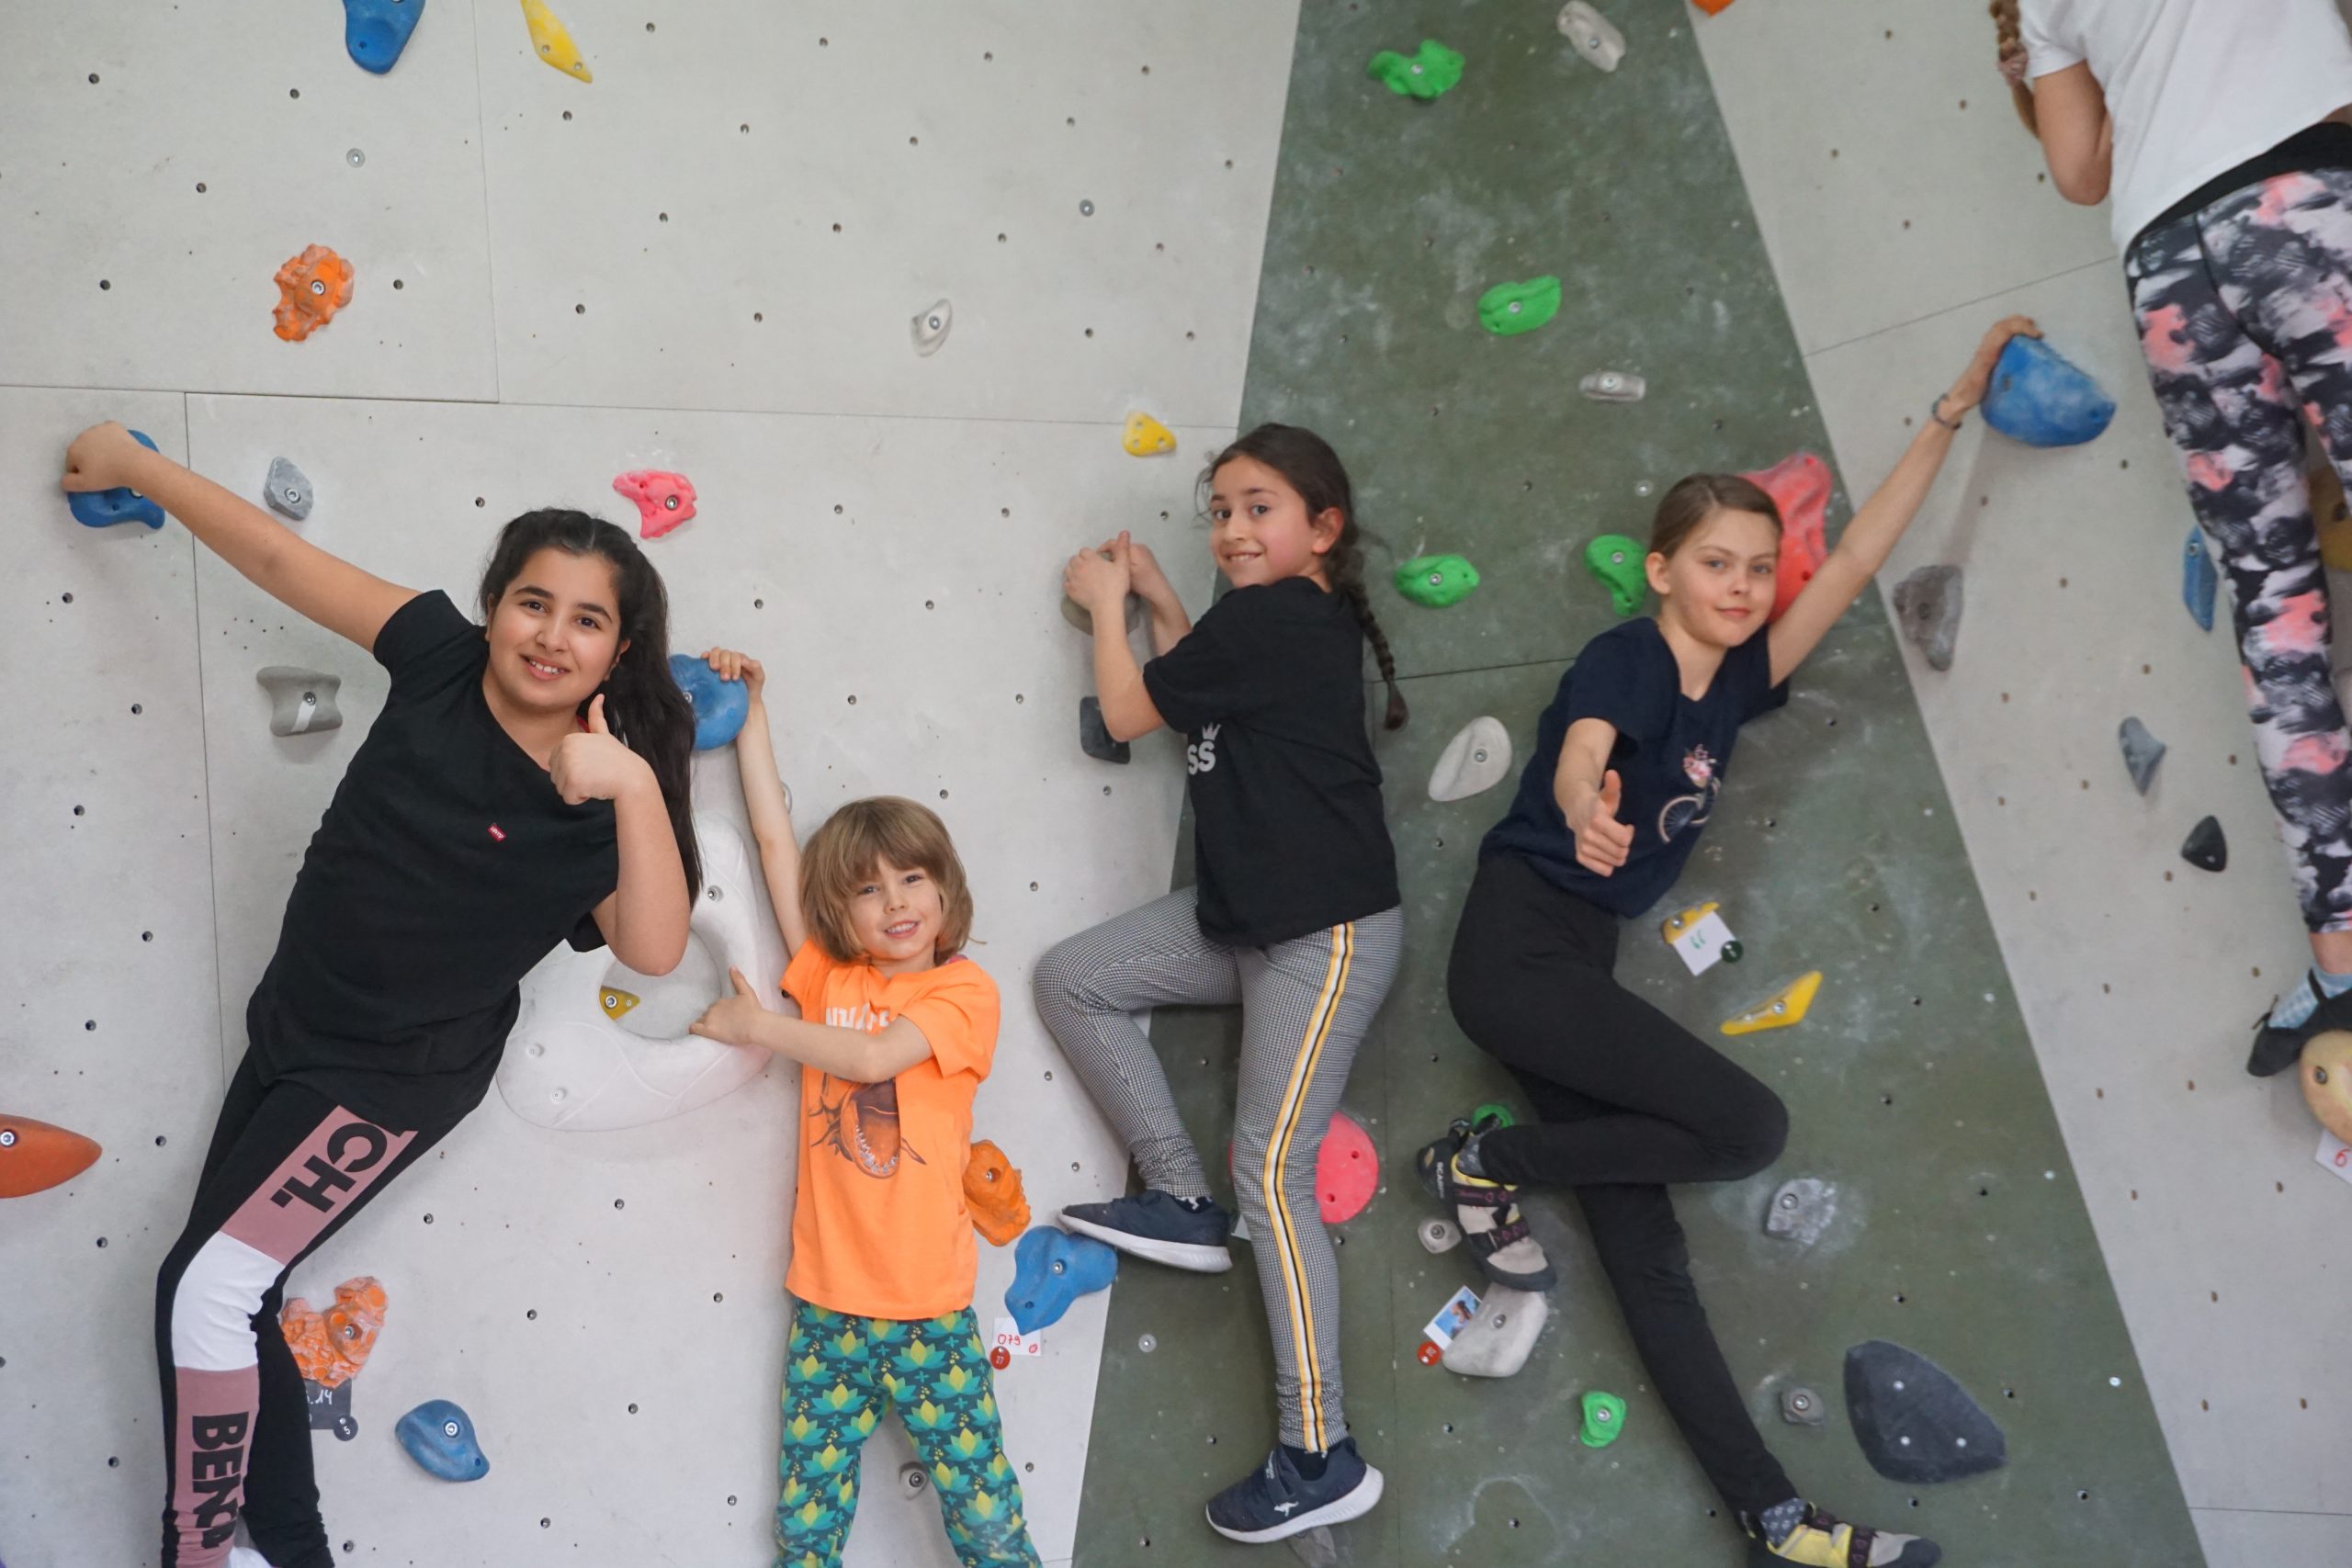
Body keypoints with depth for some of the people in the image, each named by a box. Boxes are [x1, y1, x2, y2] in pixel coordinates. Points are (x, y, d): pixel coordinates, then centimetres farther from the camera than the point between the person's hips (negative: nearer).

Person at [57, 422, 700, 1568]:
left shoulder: (598, 798, -20)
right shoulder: (441, 660, -10)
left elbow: (654, 949, -35)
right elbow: (280, 557, -3)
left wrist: (636, 784, -43)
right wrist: (132, 463, 5)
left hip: (395, 1076, -6)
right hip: (290, 1031, 6)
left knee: (209, 1289, -10)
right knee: (226, 1299, 13)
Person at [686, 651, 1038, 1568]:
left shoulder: (966, 991, -4)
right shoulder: (828, 976, 6)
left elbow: (876, 1056, -18)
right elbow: (775, 839, 6)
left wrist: (756, 1025, -8)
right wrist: (750, 707, 8)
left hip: (927, 1311, -3)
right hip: (825, 1303, 4)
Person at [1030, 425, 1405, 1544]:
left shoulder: (1269, 618, -16)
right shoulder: (1300, 616, 11)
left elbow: (1126, 713, -8)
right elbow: (1201, 691, 21)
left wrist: (1107, 605, 8)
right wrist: (1156, 601, 16)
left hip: (1328, 929, -10)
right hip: (1247, 915, 10)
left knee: (1272, 1170, -10)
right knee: (1071, 979, 8)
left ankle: (1323, 1459, -2)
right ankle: (1181, 1201, 12)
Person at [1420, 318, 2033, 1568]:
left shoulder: (1738, 681, 10)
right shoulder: (1624, 658, -10)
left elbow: (1855, 561, 11)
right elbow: (1576, 761, -31)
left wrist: (1953, 407, 10)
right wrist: (1584, 811, -56)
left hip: (1578, 962, 7)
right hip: (1516, 941, -7)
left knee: (1639, 1235, 3)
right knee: (1747, 1126, -16)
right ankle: (1484, 1163, -4)